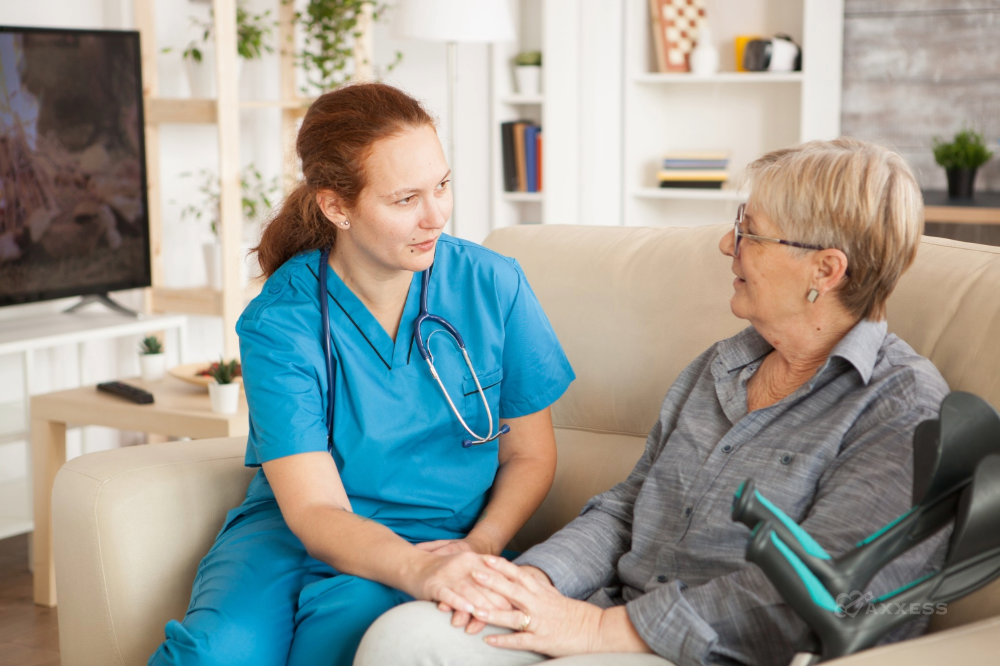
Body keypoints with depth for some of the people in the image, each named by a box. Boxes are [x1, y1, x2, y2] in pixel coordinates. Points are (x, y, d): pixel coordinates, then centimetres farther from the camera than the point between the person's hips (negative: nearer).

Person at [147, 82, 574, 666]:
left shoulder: (494, 286, -4)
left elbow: (530, 454, 5)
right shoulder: (279, 323, -11)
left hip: (432, 533, 1)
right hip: (292, 529, 0)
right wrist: (419, 570, -38)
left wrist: (479, 547, -14)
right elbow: (314, 509, -18)